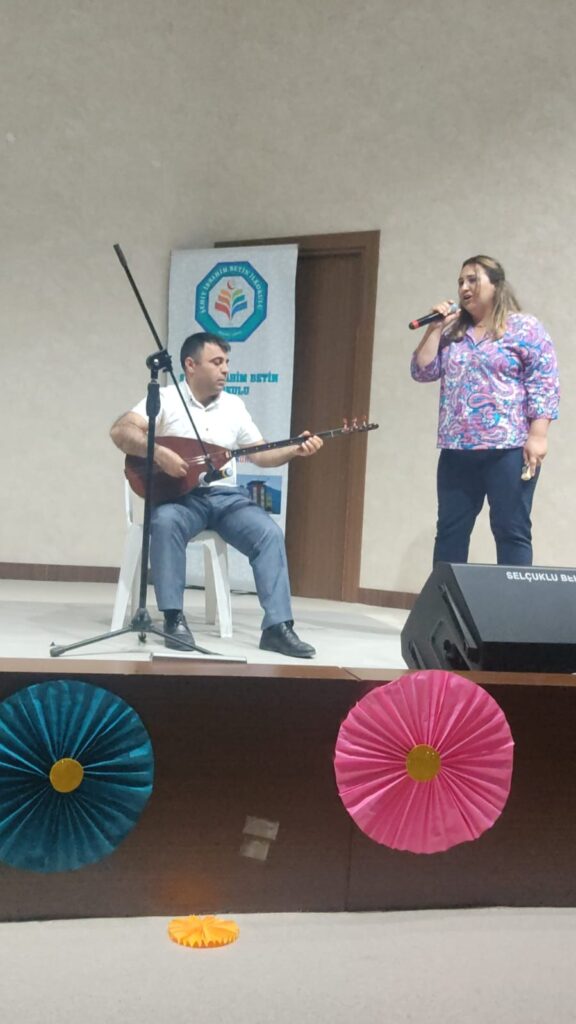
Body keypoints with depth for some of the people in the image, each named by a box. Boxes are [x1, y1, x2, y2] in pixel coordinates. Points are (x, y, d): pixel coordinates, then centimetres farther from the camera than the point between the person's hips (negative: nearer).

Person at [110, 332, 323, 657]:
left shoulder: (235, 405, 15)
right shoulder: (166, 398, -1)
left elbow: (261, 454, 14)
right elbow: (120, 431, -12)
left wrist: (295, 450, -4)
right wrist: (158, 452, -27)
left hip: (226, 495, 4)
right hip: (180, 495, -4)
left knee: (271, 533, -21)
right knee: (166, 522, -37)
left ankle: (278, 626, -19)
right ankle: (175, 618, -26)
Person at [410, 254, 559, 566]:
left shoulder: (525, 328, -1)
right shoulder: (452, 334, 16)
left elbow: (543, 384, -7)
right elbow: (422, 371, 10)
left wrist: (537, 435, -16)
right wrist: (436, 328, 3)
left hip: (508, 449, -6)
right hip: (456, 451, 6)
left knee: (511, 532, -2)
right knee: (449, 532, 7)